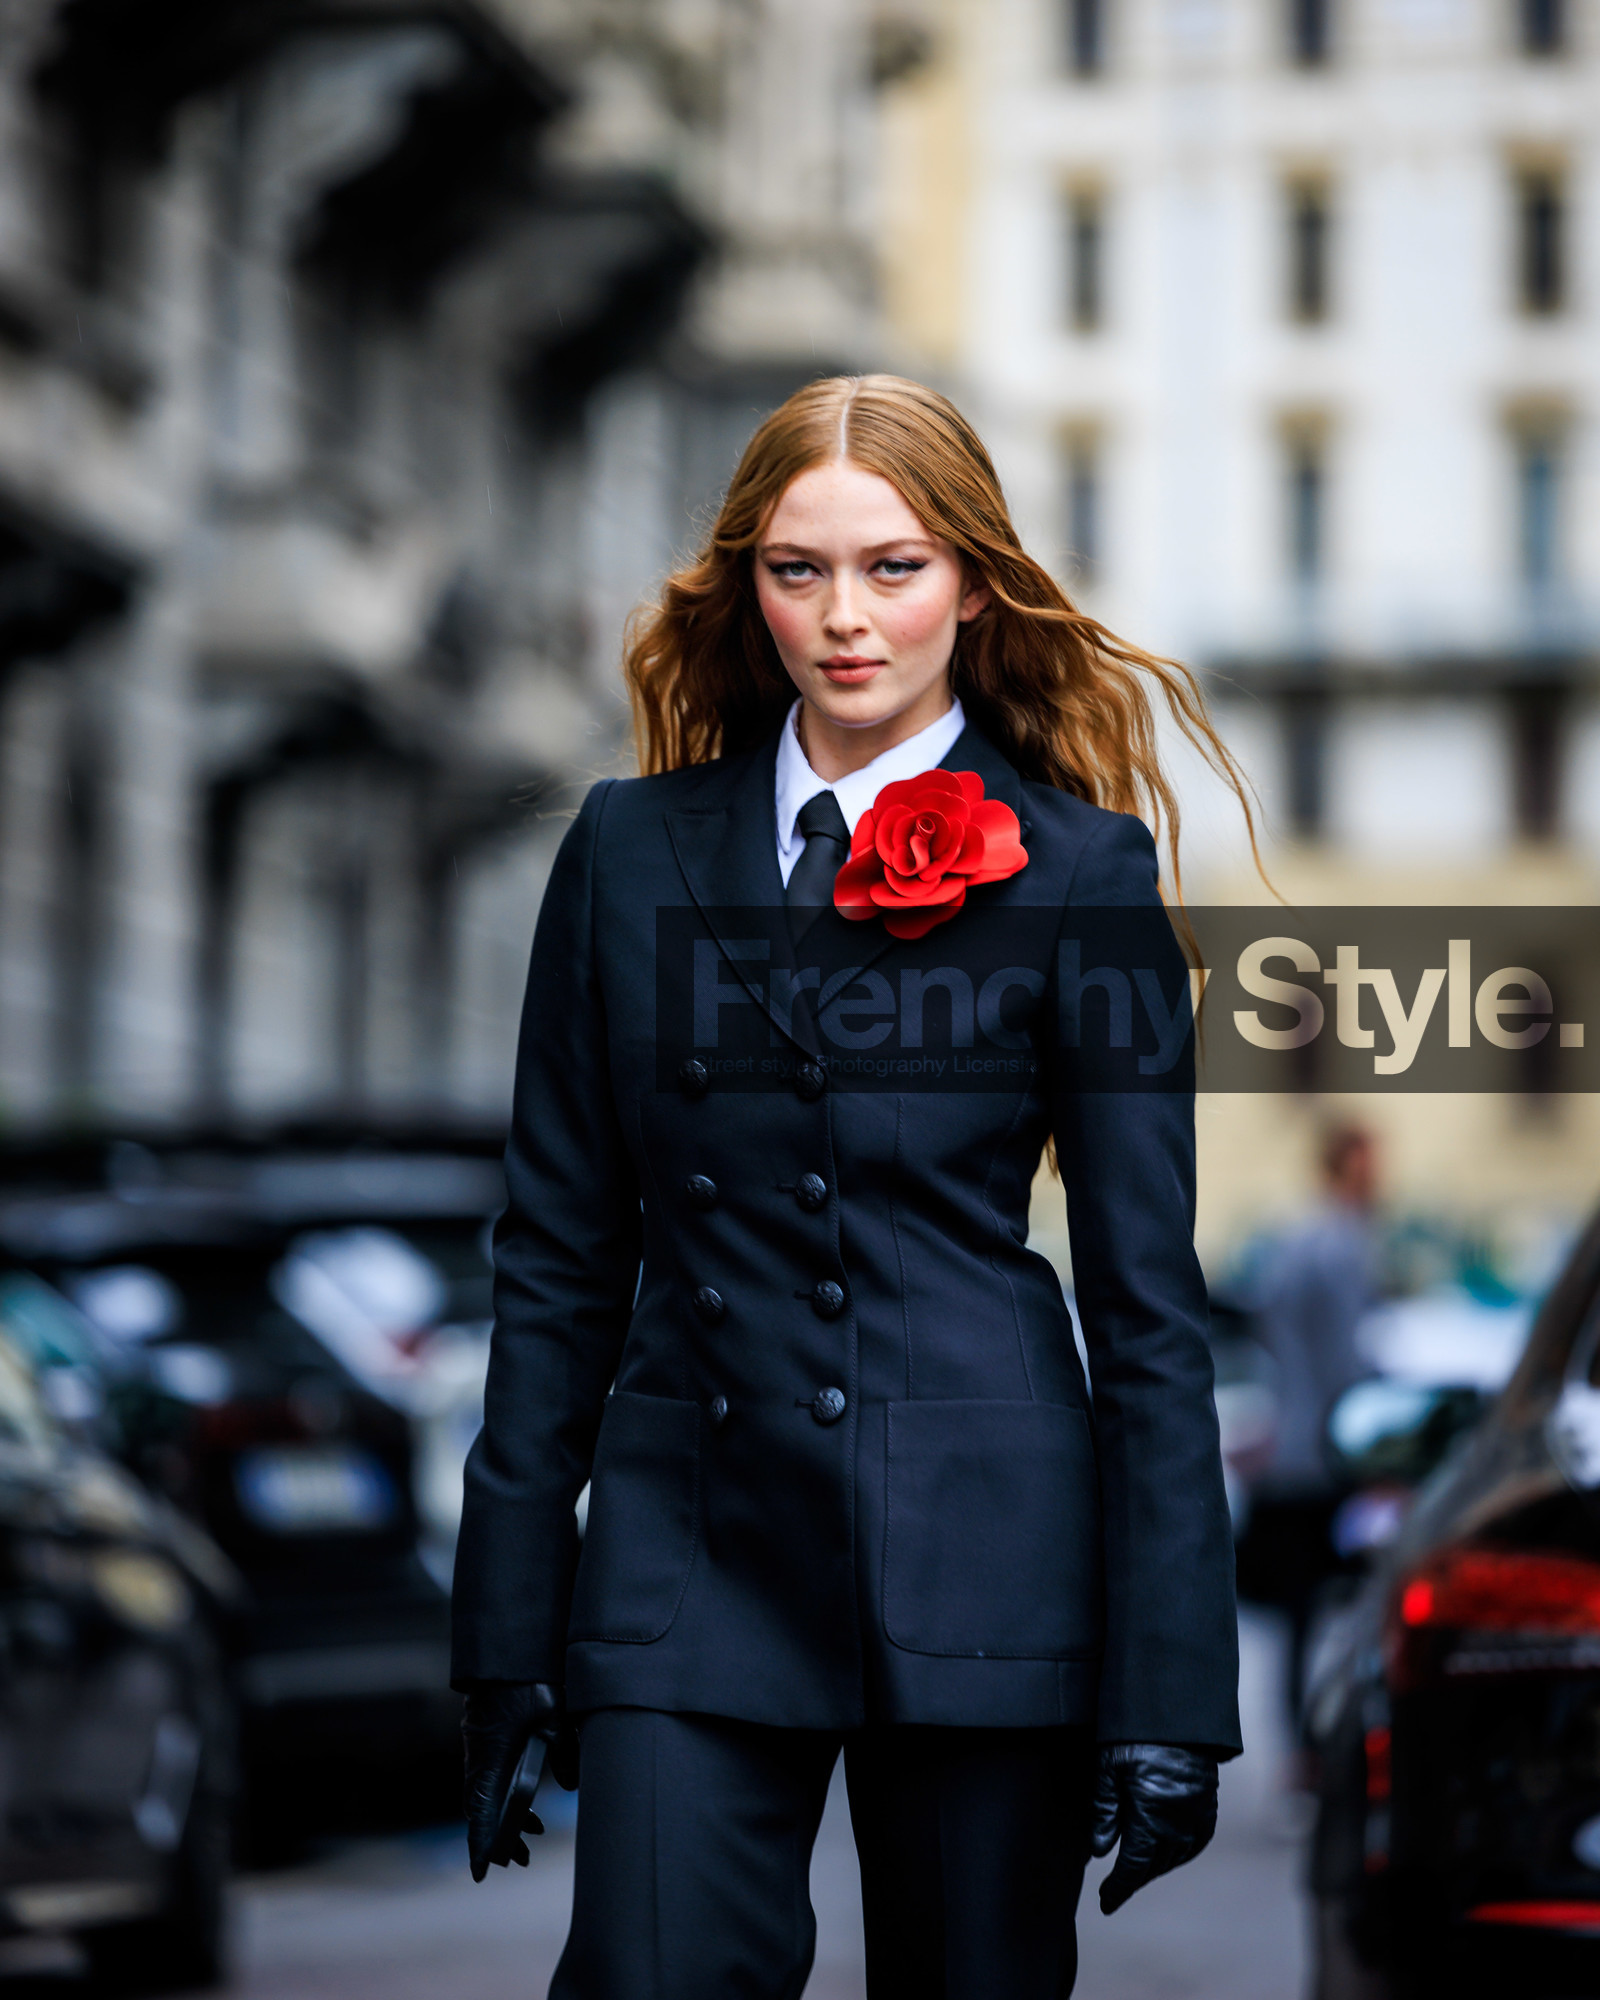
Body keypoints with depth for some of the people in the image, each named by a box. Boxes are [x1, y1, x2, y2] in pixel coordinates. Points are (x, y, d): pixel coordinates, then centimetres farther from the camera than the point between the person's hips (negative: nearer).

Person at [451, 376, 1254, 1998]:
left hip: (979, 1552, -1)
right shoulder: (633, 852, 7)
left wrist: (1169, 1689, -6)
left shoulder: (1075, 870, 0)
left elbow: (1148, 1297, -1)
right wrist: (509, 1639, 5)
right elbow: (558, 1252, 9)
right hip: (693, 1543, 2)